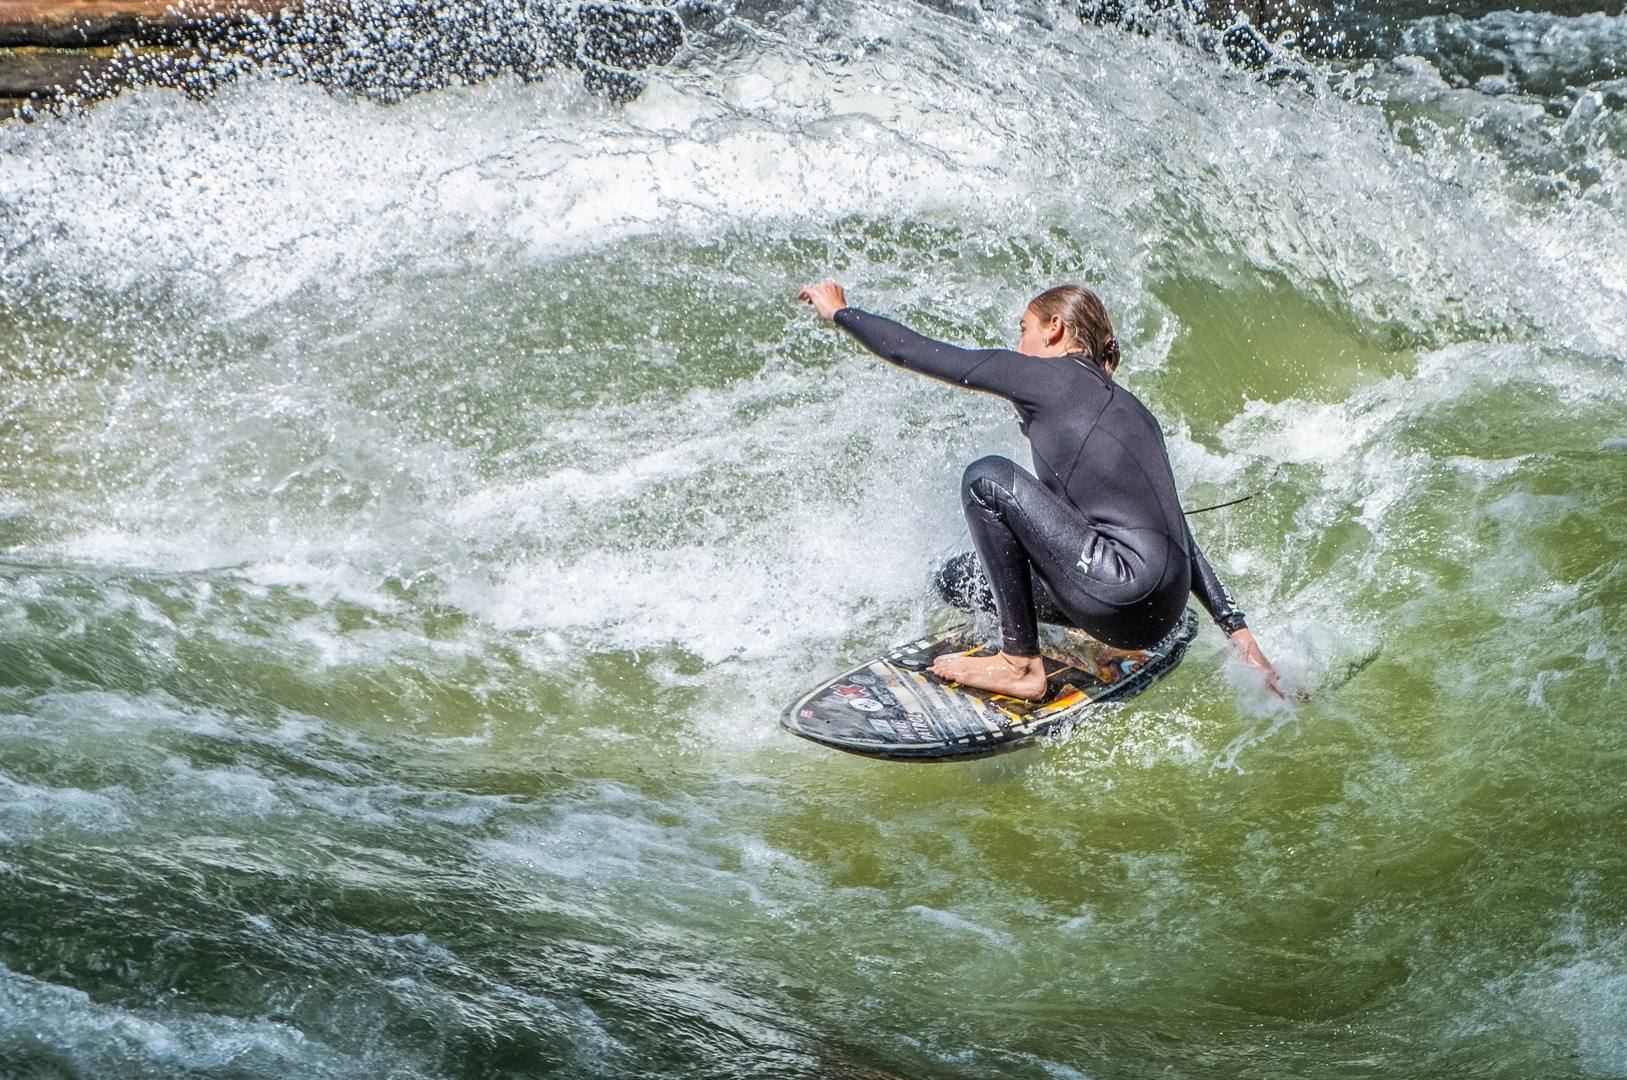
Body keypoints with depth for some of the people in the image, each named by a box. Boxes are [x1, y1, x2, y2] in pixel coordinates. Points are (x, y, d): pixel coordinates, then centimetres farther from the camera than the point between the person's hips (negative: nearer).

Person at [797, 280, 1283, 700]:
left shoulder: (1044, 376, 1)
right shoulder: (1127, 405, 23)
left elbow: (916, 352, 5)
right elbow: (1172, 531, 21)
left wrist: (839, 312, 22)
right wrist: (1240, 633, 19)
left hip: (1130, 595, -9)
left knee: (988, 477, -4)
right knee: (957, 579, 16)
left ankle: (1020, 664, -1)